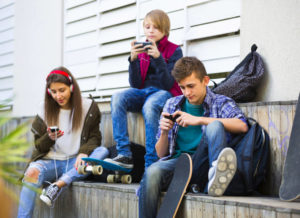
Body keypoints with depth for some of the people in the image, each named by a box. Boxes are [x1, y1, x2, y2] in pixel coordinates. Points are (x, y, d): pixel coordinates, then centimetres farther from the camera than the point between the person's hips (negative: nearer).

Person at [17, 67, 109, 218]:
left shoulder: (88, 107, 4)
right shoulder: (45, 111, 7)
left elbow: (94, 138, 3)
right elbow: (39, 146, 11)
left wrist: (84, 152, -19)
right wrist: (49, 138, -13)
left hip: (75, 162, 0)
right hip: (50, 160, 0)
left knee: (102, 151, -28)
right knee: (33, 172, -33)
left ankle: (58, 185, -34)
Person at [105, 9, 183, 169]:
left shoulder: (174, 51, 2)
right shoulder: (142, 50, 12)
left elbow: (168, 84, -10)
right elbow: (135, 85, 4)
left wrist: (158, 58, -20)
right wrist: (133, 59, -10)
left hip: (164, 93, -4)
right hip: (143, 93, 4)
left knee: (149, 106, -39)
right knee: (117, 98, -27)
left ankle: (151, 164, -37)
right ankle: (124, 155, -32)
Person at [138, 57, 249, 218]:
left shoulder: (221, 103, 10)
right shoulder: (172, 105, 20)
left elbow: (242, 126, -14)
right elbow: (161, 154, 20)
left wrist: (198, 120, -15)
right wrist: (164, 132, -2)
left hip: (201, 166, -2)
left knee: (215, 125, -28)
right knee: (152, 173, -33)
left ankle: (215, 175, -52)